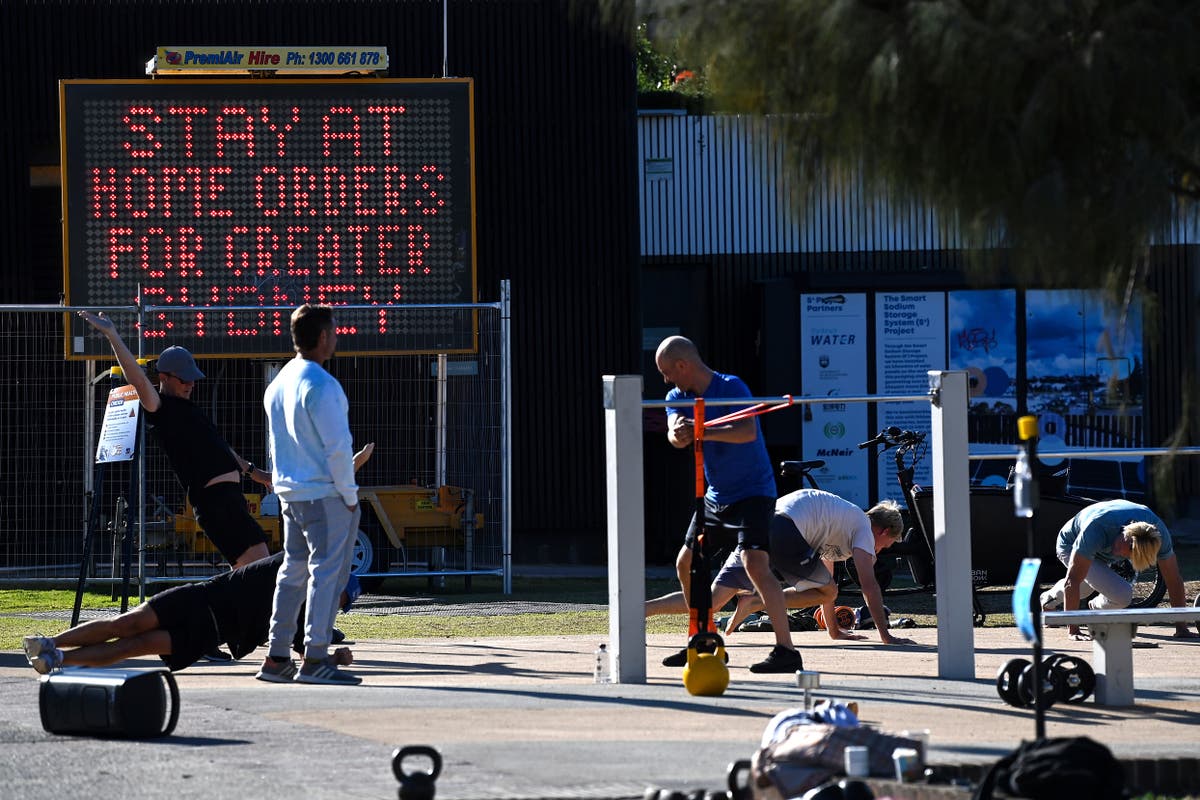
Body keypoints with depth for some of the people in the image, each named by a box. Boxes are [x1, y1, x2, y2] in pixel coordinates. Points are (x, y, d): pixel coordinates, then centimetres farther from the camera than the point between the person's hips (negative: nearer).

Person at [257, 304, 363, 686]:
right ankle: (315, 659, -8)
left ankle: (276, 658, 13)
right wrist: (349, 495, -11)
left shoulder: (278, 384, 12)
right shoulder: (320, 385, -16)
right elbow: (337, 446, -18)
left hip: (289, 492, 9)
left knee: (294, 569, 14)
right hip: (325, 493, -9)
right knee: (327, 569, -5)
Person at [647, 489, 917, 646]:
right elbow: (868, 585, 2)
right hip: (784, 532, -8)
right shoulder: (864, 528, 10)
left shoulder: (843, 519, 36)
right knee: (826, 592, 4)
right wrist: (885, 635, 5)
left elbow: (825, 578, 43)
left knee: (711, 599, 2)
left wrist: (835, 630, 46)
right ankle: (754, 602, -9)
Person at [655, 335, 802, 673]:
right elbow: (676, 435, -14)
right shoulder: (678, 397, 4)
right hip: (716, 494, 9)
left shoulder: (731, 387, -17)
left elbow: (748, 431, -33)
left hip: (753, 490, -9)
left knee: (754, 562, -23)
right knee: (686, 563, 12)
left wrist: (702, 431, -45)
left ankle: (786, 651, -25)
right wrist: (679, 433, -39)